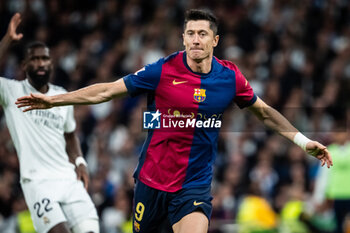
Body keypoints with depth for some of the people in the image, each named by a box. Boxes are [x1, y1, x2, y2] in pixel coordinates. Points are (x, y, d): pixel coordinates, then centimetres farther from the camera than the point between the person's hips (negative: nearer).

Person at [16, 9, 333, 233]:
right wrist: (53, 100, -6)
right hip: (152, 179, 0)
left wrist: (304, 141, 10)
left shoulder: (230, 77, -3)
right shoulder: (163, 71, -9)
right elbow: (107, 90, -4)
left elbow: (264, 111, 14)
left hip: (195, 186, 0)